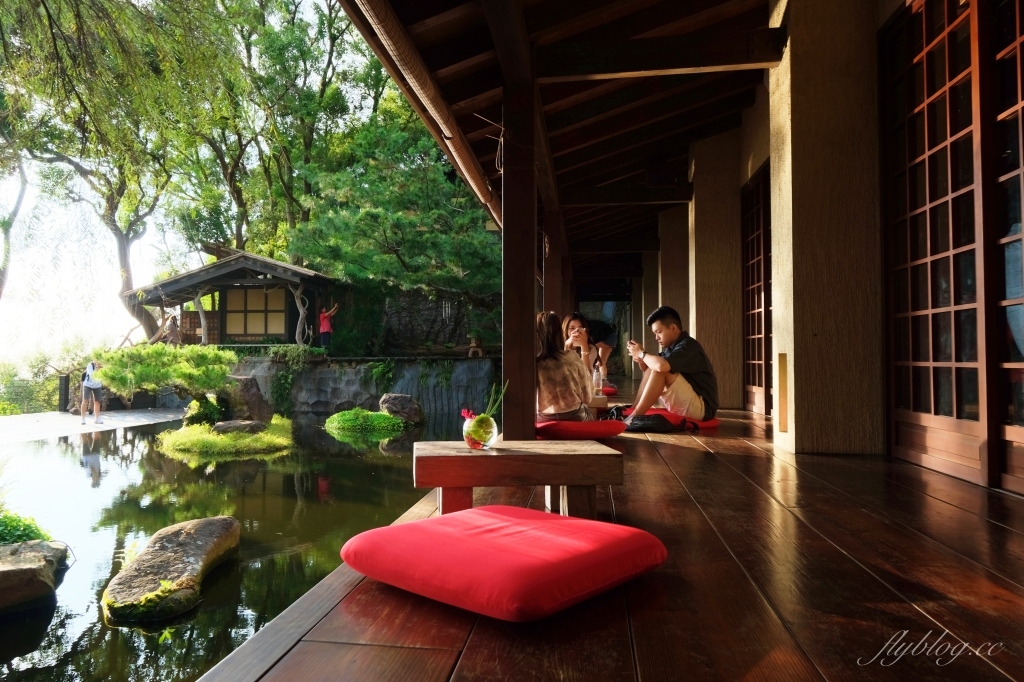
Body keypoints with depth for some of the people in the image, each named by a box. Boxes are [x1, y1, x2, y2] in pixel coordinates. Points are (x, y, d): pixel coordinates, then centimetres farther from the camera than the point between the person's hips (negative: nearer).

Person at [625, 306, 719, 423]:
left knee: (660, 370, -22)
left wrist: (642, 353, -15)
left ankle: (635, 417, -20)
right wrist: (640, 359, -10)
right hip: (683, 407, 9)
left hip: (702, 407, -9)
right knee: (650, 370, 6)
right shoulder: (671, 347, 8)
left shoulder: (688, 345, -17)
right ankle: (632, 412, -5)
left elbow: (661, 365, -34)